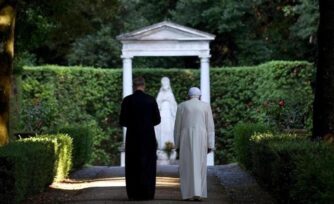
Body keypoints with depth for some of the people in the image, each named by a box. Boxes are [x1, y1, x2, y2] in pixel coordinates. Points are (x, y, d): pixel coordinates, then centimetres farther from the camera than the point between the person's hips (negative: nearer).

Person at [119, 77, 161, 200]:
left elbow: (122, 121, -4)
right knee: (148, 165, 9)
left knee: (133, 166, 7)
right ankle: (147, 193, 7)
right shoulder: (151, 100, -2)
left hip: (133, 137, 0)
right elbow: (157, 120, 1)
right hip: (149, 137, 1)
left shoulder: (127, 100, -5)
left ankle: (134, 194, 4)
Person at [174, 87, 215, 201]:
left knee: (187, 167, 5)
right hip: (200, 140, 0)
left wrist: (177, 145, 11)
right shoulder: (206, 106, 6)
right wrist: (210, 145, 3)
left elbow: (177, 127, 6)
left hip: (186, 139, 0)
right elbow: (210, 127, 2)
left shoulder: (181, 106, 5)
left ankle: (188, 194, 1)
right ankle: (197, 193, -4)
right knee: (199, 167, 5)